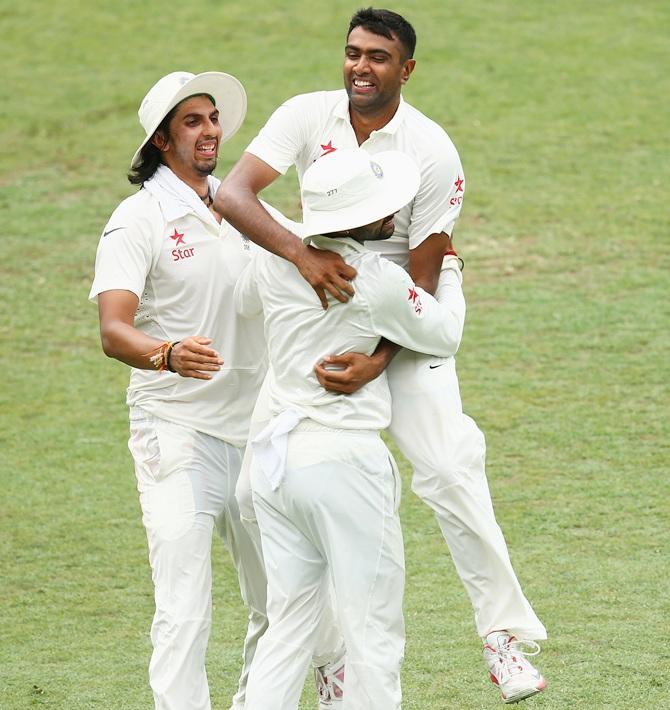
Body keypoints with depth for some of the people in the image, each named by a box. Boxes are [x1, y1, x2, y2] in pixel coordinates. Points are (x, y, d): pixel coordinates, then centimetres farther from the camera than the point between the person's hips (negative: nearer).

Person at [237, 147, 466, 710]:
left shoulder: (276, 262, 2)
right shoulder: (380, 283, -14)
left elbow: (244, 302, 26)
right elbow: (445, 336, 3)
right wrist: (450, 274, 21)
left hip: (276, 457, 6)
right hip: (345, 460, -6)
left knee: (288, 625, 13)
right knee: (374, 630, 3)